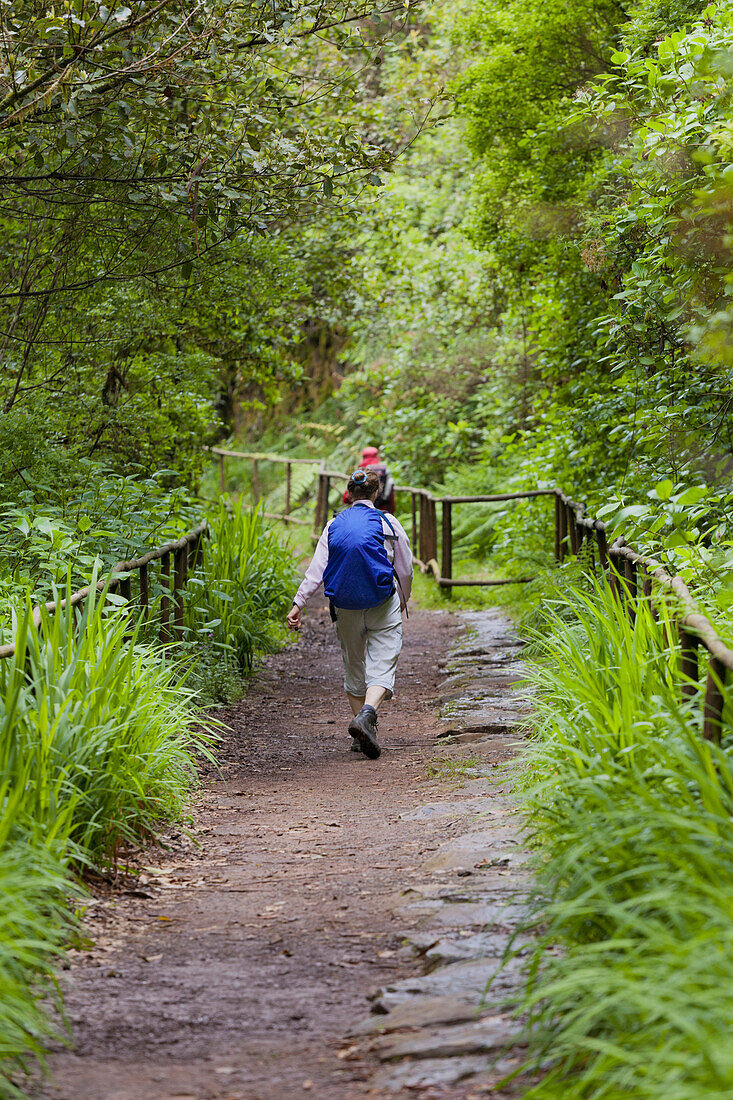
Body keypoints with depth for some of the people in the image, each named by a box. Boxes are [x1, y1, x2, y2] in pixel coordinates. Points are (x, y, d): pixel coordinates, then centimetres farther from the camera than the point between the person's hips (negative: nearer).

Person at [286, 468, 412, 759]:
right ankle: (367, 714, -32)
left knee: (354, 667, 17)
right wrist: (402, 599, 22)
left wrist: (298, 603, -6)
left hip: (345, 610, 3)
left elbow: (316, 569, -5)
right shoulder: (388, 524, -1)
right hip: (383, 606, -3)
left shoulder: (334, 525, 3)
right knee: (381, 666, -5)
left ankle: (361, 735, 21)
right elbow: (406, 570, 4)